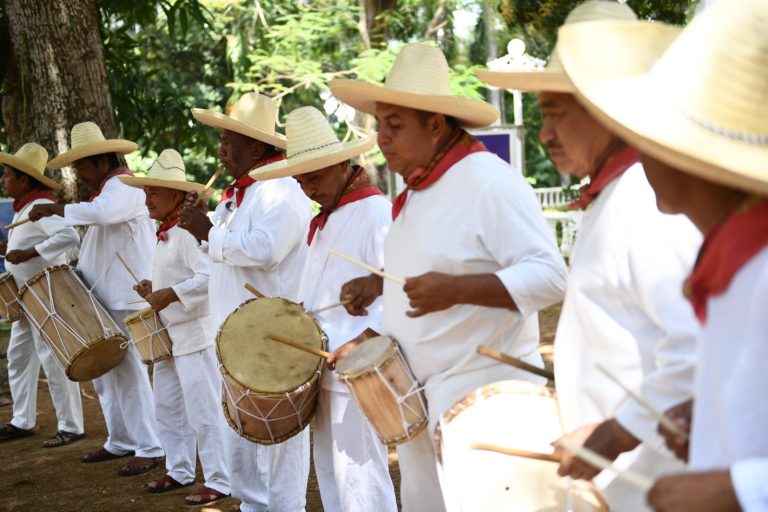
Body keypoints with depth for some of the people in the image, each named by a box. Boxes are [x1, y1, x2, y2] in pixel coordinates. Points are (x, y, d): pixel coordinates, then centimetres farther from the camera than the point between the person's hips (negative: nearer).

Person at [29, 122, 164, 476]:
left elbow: (100, 212, -34)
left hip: (126, 296, -10)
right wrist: (78, 272, 15)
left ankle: (149, 448, -7)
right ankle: (120, 441, 22)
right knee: (104, 369, 13)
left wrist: (54, 209, -25)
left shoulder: (123, 187, -11)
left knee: (126, 369, -10)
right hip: (105, 297, 10)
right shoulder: (108, 189, 20)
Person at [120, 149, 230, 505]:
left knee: (203, 411, -5)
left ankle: (219, 481, 3)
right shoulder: (164, 233, 12)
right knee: (167, 407, 17)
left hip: (195, 335, -10)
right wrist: (153, 287, 9)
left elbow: (211, 275, -30)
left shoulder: (188, 232, -18)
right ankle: (179, 471, 30)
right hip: (169, 335, 10)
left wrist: (170, 294, -28)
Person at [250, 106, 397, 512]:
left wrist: (360, 343, -27)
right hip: (324, 369, 10)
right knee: (330, 474, 16)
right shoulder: (327, 219, 15)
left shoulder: (376, 213, -15)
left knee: (359, 477, -6)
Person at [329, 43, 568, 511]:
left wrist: (456, 289, -32)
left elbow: (550, 276, -23)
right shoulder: (421, 187, 11)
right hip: (422, 397, 9)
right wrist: (380, 284, 11)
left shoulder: (489, 181, -17)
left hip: (483, 397, -9)